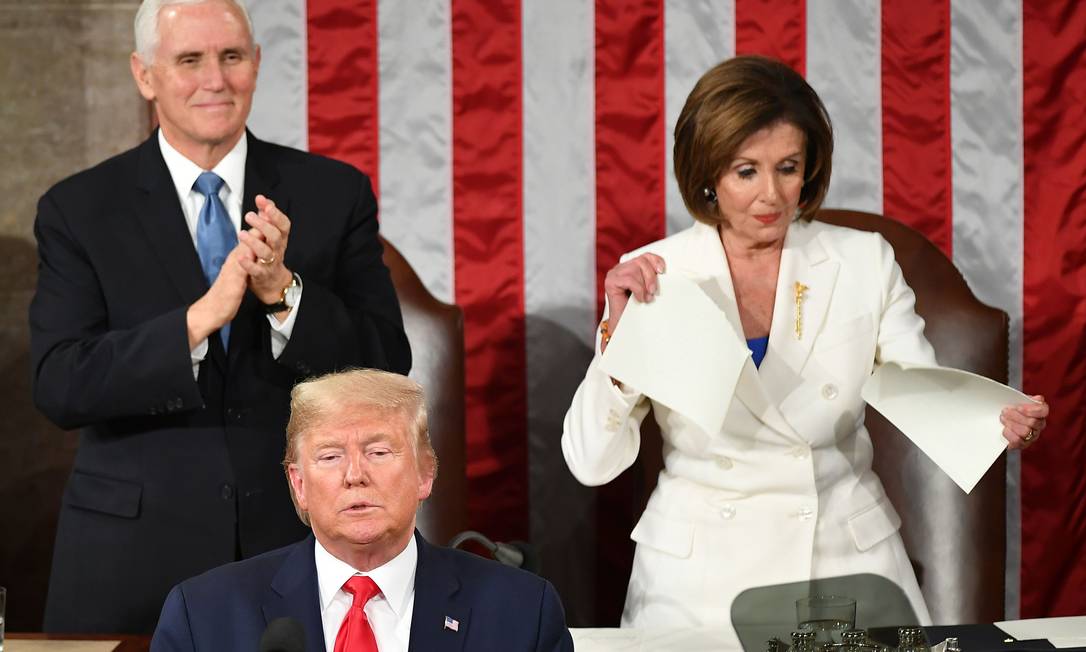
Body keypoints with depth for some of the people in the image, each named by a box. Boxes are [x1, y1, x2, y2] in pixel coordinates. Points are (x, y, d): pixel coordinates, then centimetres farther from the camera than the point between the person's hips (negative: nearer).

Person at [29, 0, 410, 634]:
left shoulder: (336, 194, 3)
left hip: (299, 538, 1)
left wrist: (283, 290, -19)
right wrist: (200, 319, -23)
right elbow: (60, 387, -10)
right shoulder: (78, 210, 0)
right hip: (135, 555, -1)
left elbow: (387, 368, -3)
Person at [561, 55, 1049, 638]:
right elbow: (591, 463, -5)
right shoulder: (652, 278, -2)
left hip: (847, 556, 2)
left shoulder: (866, 263, 2)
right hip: (700, 577, -1)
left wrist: (998, 422, -23)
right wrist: (620, 332, -19)